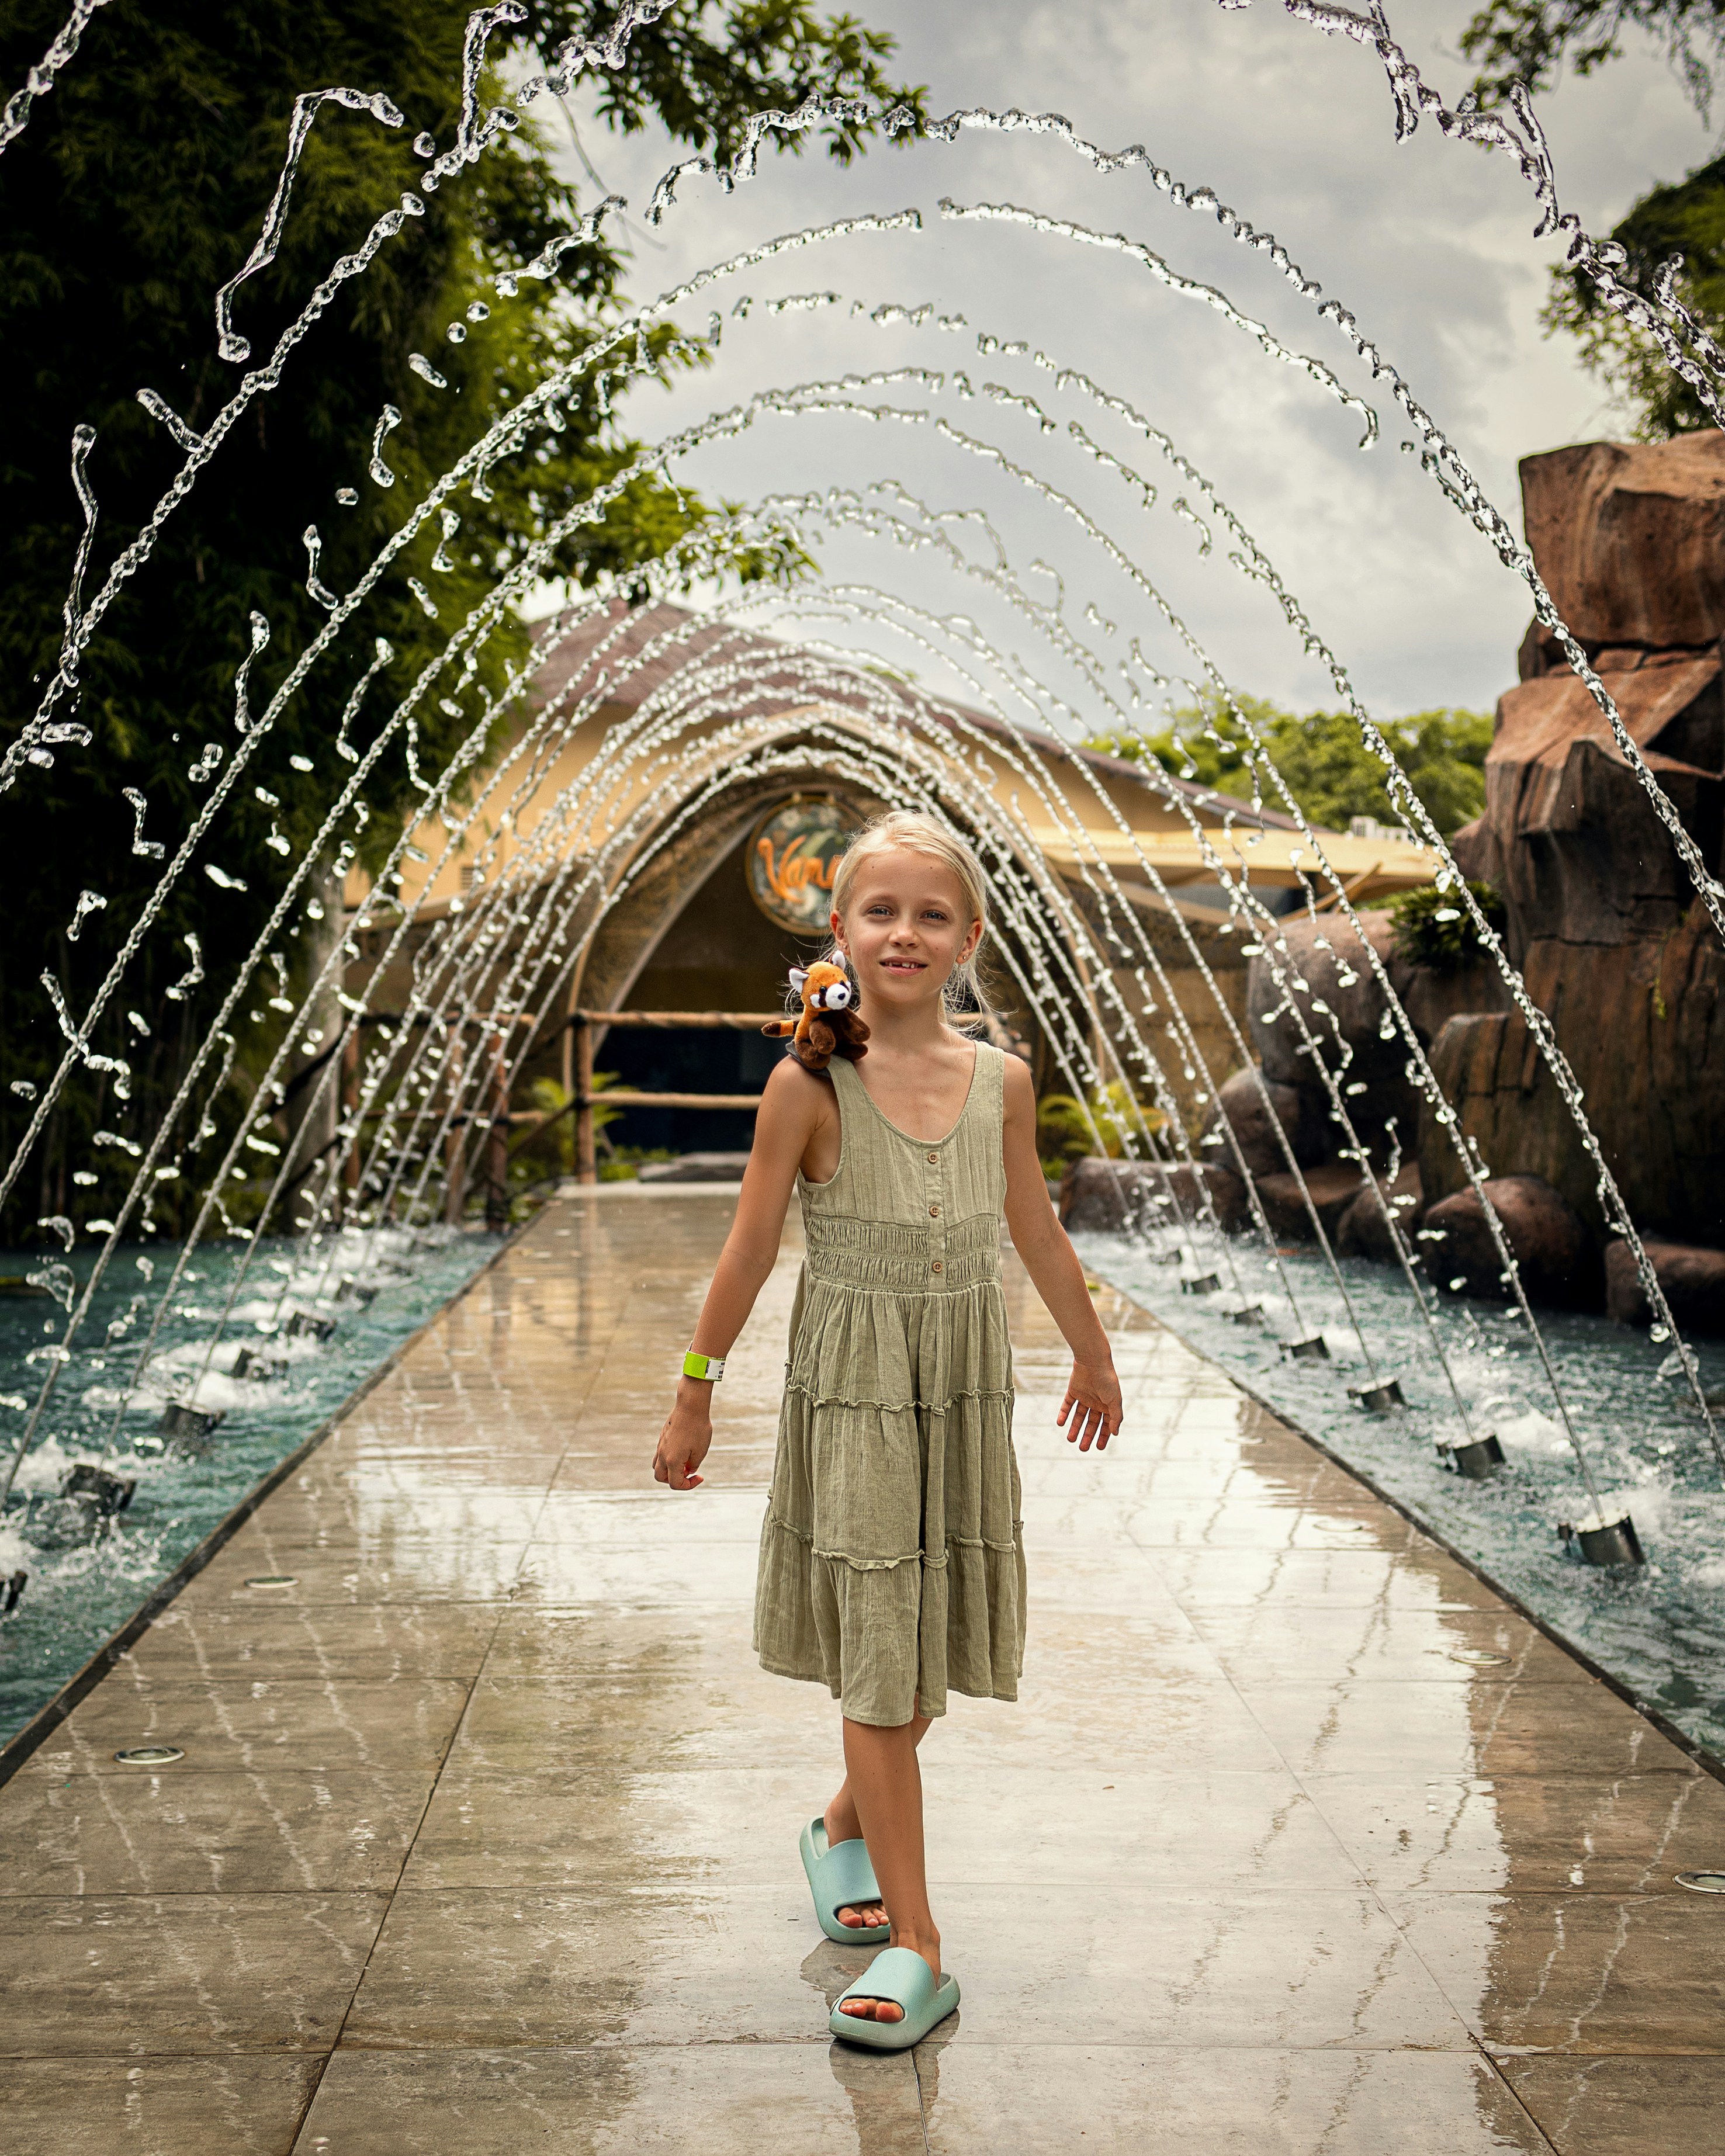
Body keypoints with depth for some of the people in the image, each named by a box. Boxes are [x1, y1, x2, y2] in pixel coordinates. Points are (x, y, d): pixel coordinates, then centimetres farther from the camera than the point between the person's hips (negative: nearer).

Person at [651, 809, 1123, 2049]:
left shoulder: (1001, 1080, -1)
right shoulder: (811, 1084, -12)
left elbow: (1035, 1227, 13)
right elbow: (752, 1247, -5)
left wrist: (1093, 1353, 23)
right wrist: (696, 1391, -1)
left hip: (966, 1388, 4)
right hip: (853, 1388, -4)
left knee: (935, 1640, 14)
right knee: (877, 1656, -3)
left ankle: (847, 1825, 41)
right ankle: (915, 1947, 4)